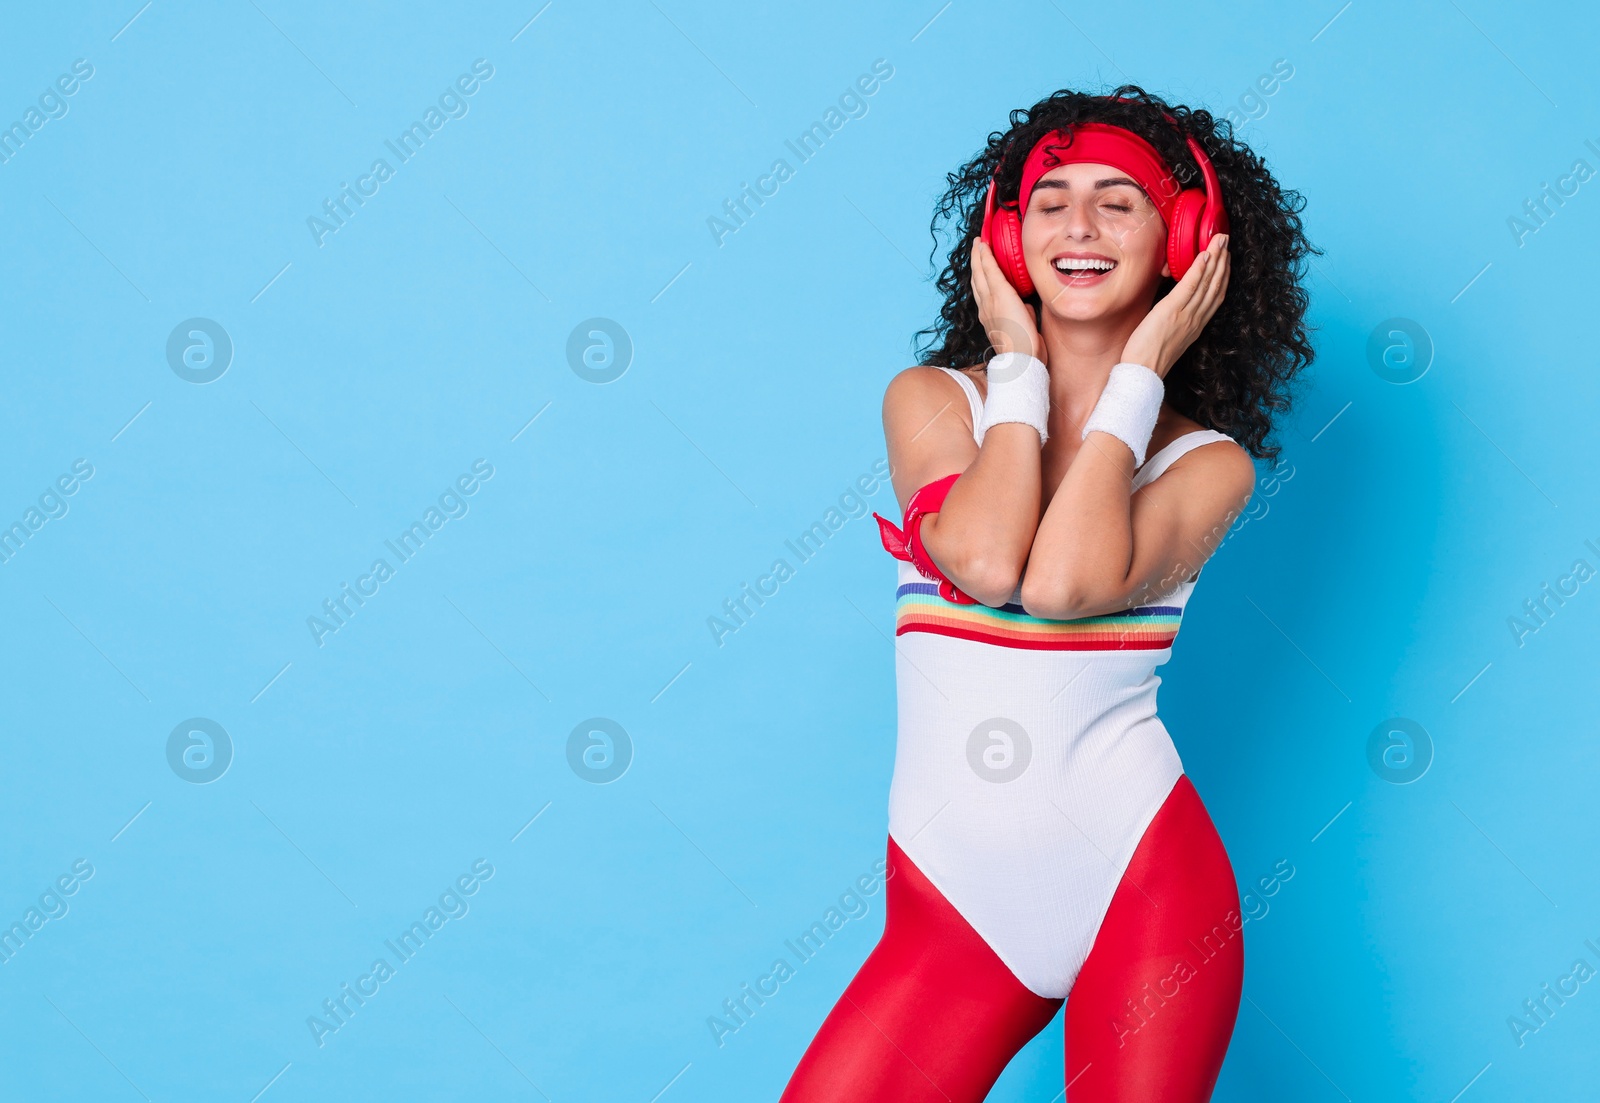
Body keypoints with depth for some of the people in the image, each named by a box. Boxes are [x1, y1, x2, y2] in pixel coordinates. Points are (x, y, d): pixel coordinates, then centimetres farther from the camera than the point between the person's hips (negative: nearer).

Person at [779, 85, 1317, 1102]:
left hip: (1145, 887, 0)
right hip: (952, 903, 1)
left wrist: (1135, 376, -7)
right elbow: (986, 561, -16)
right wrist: (1019, 369, -3)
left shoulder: (1209, 462, 3)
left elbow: (1069, 582, -18)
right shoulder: (930, 398, 5)